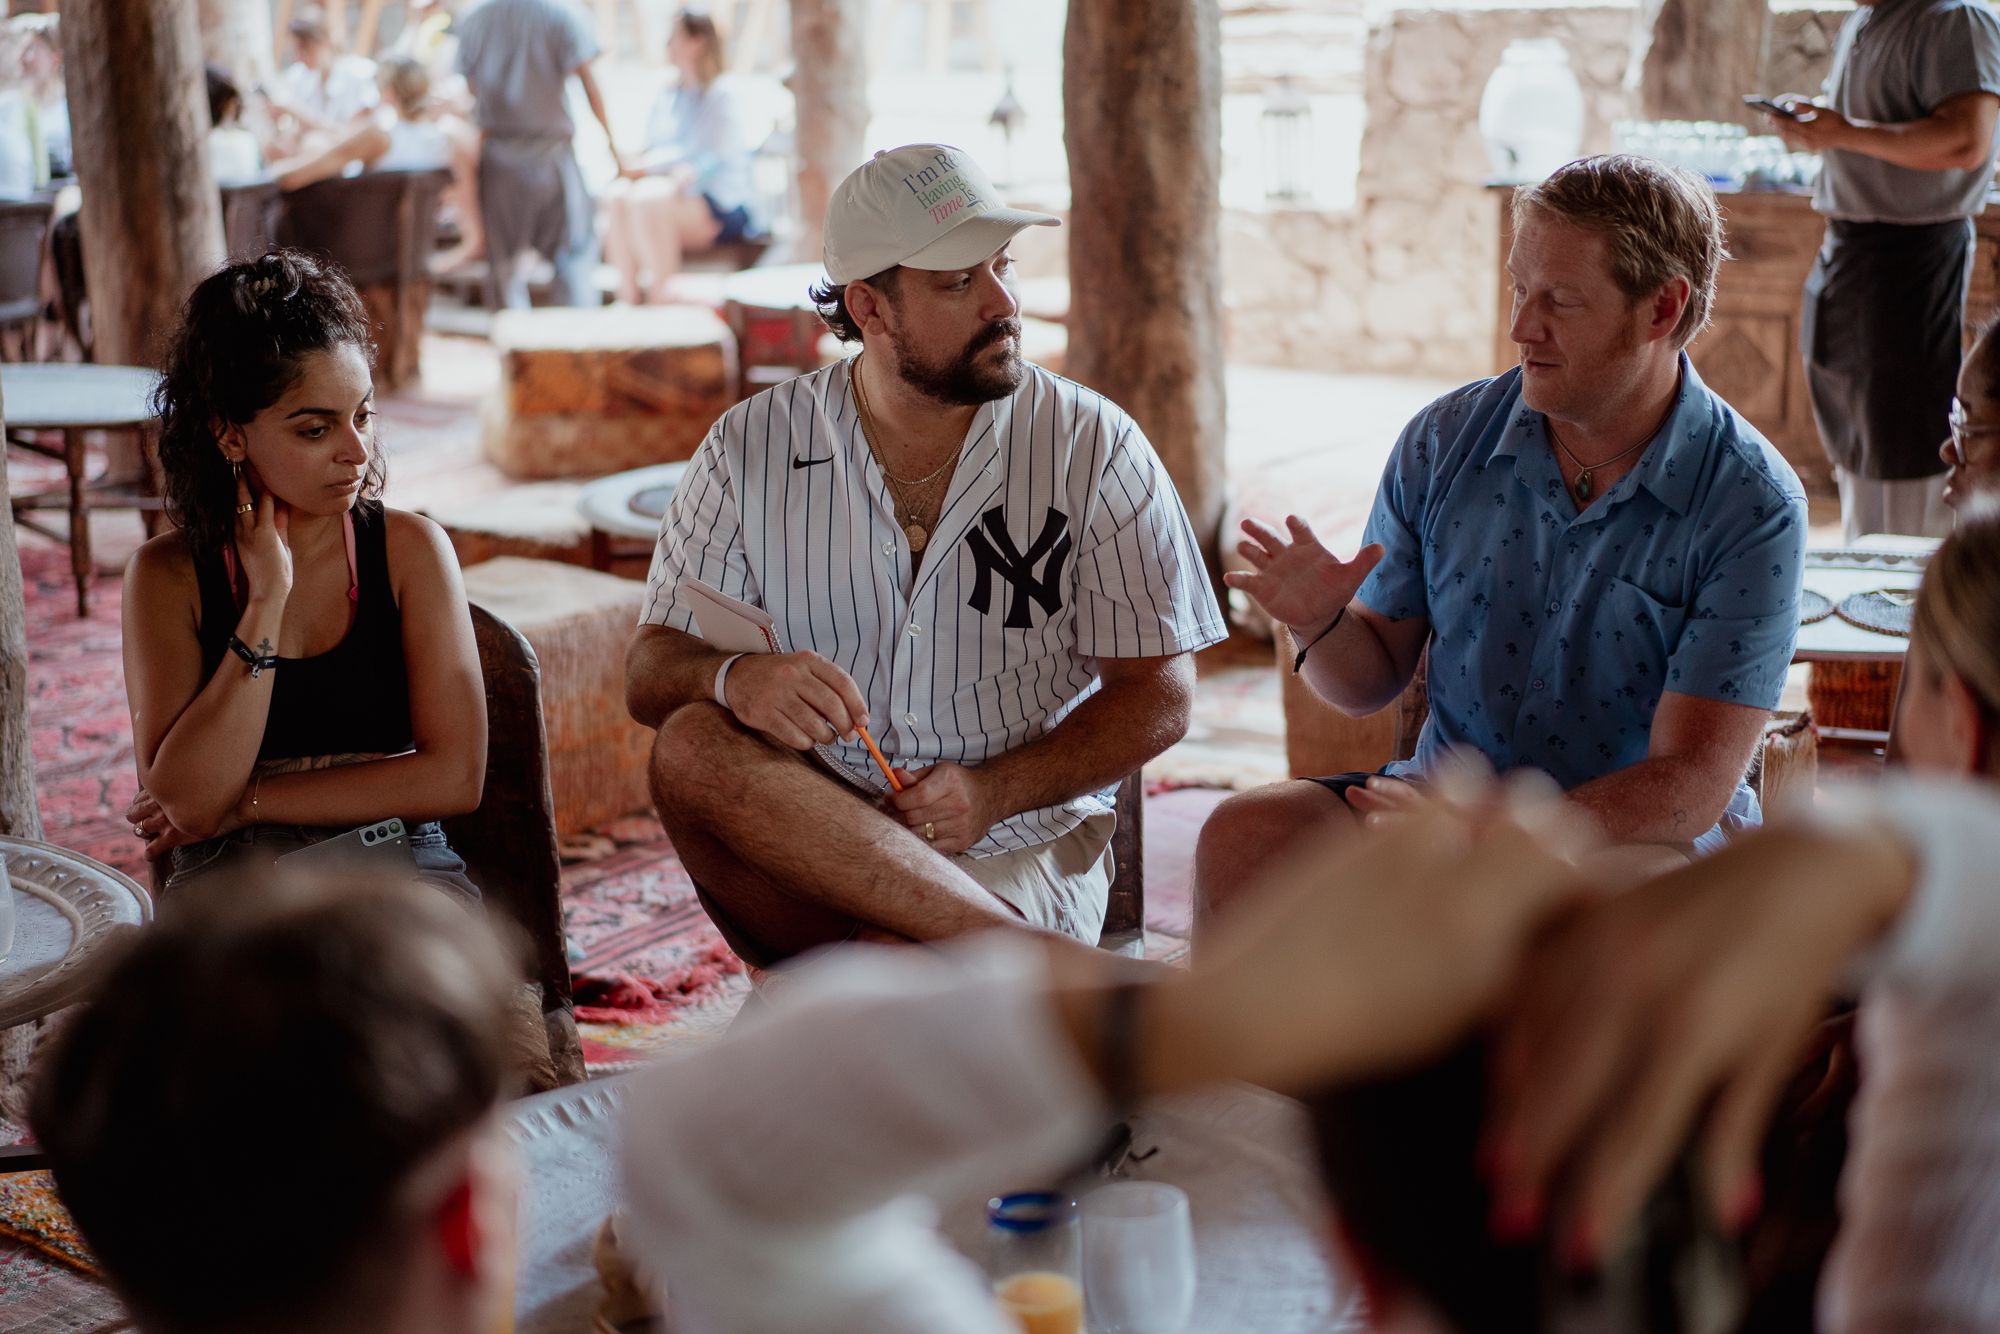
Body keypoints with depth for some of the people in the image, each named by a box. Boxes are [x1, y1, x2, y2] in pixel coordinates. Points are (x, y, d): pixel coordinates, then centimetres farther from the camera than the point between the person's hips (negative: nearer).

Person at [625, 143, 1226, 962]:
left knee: (895, 966, -38)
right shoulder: (752, 450, 4)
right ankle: (1020, 952, -34)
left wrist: (992, 792, -16)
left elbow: (1158, 696, 1)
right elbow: (649, 673, 2)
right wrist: (735, 679, -24)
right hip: (806, 847, 4)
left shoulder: (1091, 448, 0)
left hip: (1019, 846, -4)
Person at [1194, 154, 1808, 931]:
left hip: (1648, 835, -3)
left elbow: (1691, 784, -18)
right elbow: (1373, 678, 8)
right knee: (1242, 837, -24)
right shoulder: (1443, 442, -1)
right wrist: (1322, 626, -17)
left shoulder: (1752, 507, -13)